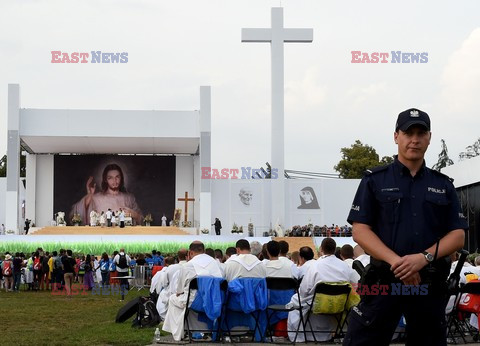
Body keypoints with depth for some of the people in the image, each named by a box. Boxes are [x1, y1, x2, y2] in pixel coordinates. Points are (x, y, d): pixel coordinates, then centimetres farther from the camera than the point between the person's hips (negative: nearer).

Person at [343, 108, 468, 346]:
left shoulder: (443, 185, 13)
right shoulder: (374, 180, 6)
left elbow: (458, 236, 6)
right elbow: (360, 231, -2)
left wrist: (423, 258, -13)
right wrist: (395, 261, -18)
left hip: (431, 285, 3)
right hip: (384, 280, -3)